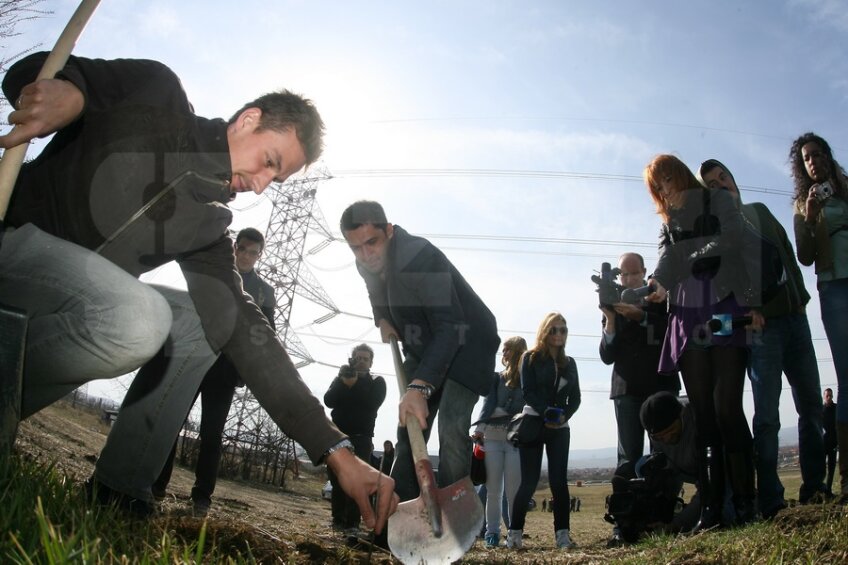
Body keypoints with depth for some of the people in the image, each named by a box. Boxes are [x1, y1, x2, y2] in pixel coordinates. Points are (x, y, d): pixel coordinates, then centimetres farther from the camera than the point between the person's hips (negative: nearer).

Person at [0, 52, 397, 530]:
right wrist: (66, 92, -27)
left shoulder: (209, 227, 4)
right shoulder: (156, 94, -4)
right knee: (139, 319, -32)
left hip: (74, 301, 7)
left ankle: (120, 489, -4)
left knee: (210, 318, -4)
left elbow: (246, 332, -5)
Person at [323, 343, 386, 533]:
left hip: (361, 438, -3)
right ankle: (338, 519, 7)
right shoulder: (341, 378, 14)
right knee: (336, 479, 0)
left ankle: (352, 523, -11)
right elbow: (328, 401, -3)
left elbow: (372, 404, -12)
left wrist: (353, 385, -15)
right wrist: (343, 382, -16)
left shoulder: (377, 382, 7)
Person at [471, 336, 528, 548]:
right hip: (493, 437, 3)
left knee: (513, 490, -5)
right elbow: (488, 403, 1)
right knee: (493, 490, 3)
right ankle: (492, 532, 9)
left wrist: (500, 411, -5)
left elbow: (524, 407, -6)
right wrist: (479, 427, -14)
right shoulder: (497, 378, 15)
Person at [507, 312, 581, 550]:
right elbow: (528, 392, -7)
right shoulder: (531, 357, 3)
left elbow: (575, 398, 9)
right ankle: (514, 533, 1)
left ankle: (563, 534, -1)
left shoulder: (569, 363, 14)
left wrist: (563, 416, -11)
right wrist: (547, 413, -20)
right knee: (530, 480, -6)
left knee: (559, 479, -3)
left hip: (560, 428, 3)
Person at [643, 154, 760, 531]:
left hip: (727, 315, -4)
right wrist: (658, 288, -20)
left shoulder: (718, 202, 10)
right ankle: (711, 506, 1)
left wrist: (753, 302, -10)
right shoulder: (667, 224, 20)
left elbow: (744, 249, 0)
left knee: (726, 407, -12)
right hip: (688, 321, 4)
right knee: (703, 414, 0)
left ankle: (745, 502, -6)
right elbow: (667, 262, 1)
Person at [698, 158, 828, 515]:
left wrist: (801, 296, 9)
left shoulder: (760, 211, 16)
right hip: (759, 325, -6)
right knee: (767, 416, -9)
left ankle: (813, 488, 19)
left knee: (811, 405, 8)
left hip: (794, 316, 6)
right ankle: (770, 501, -3)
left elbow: (790, 255, 20)